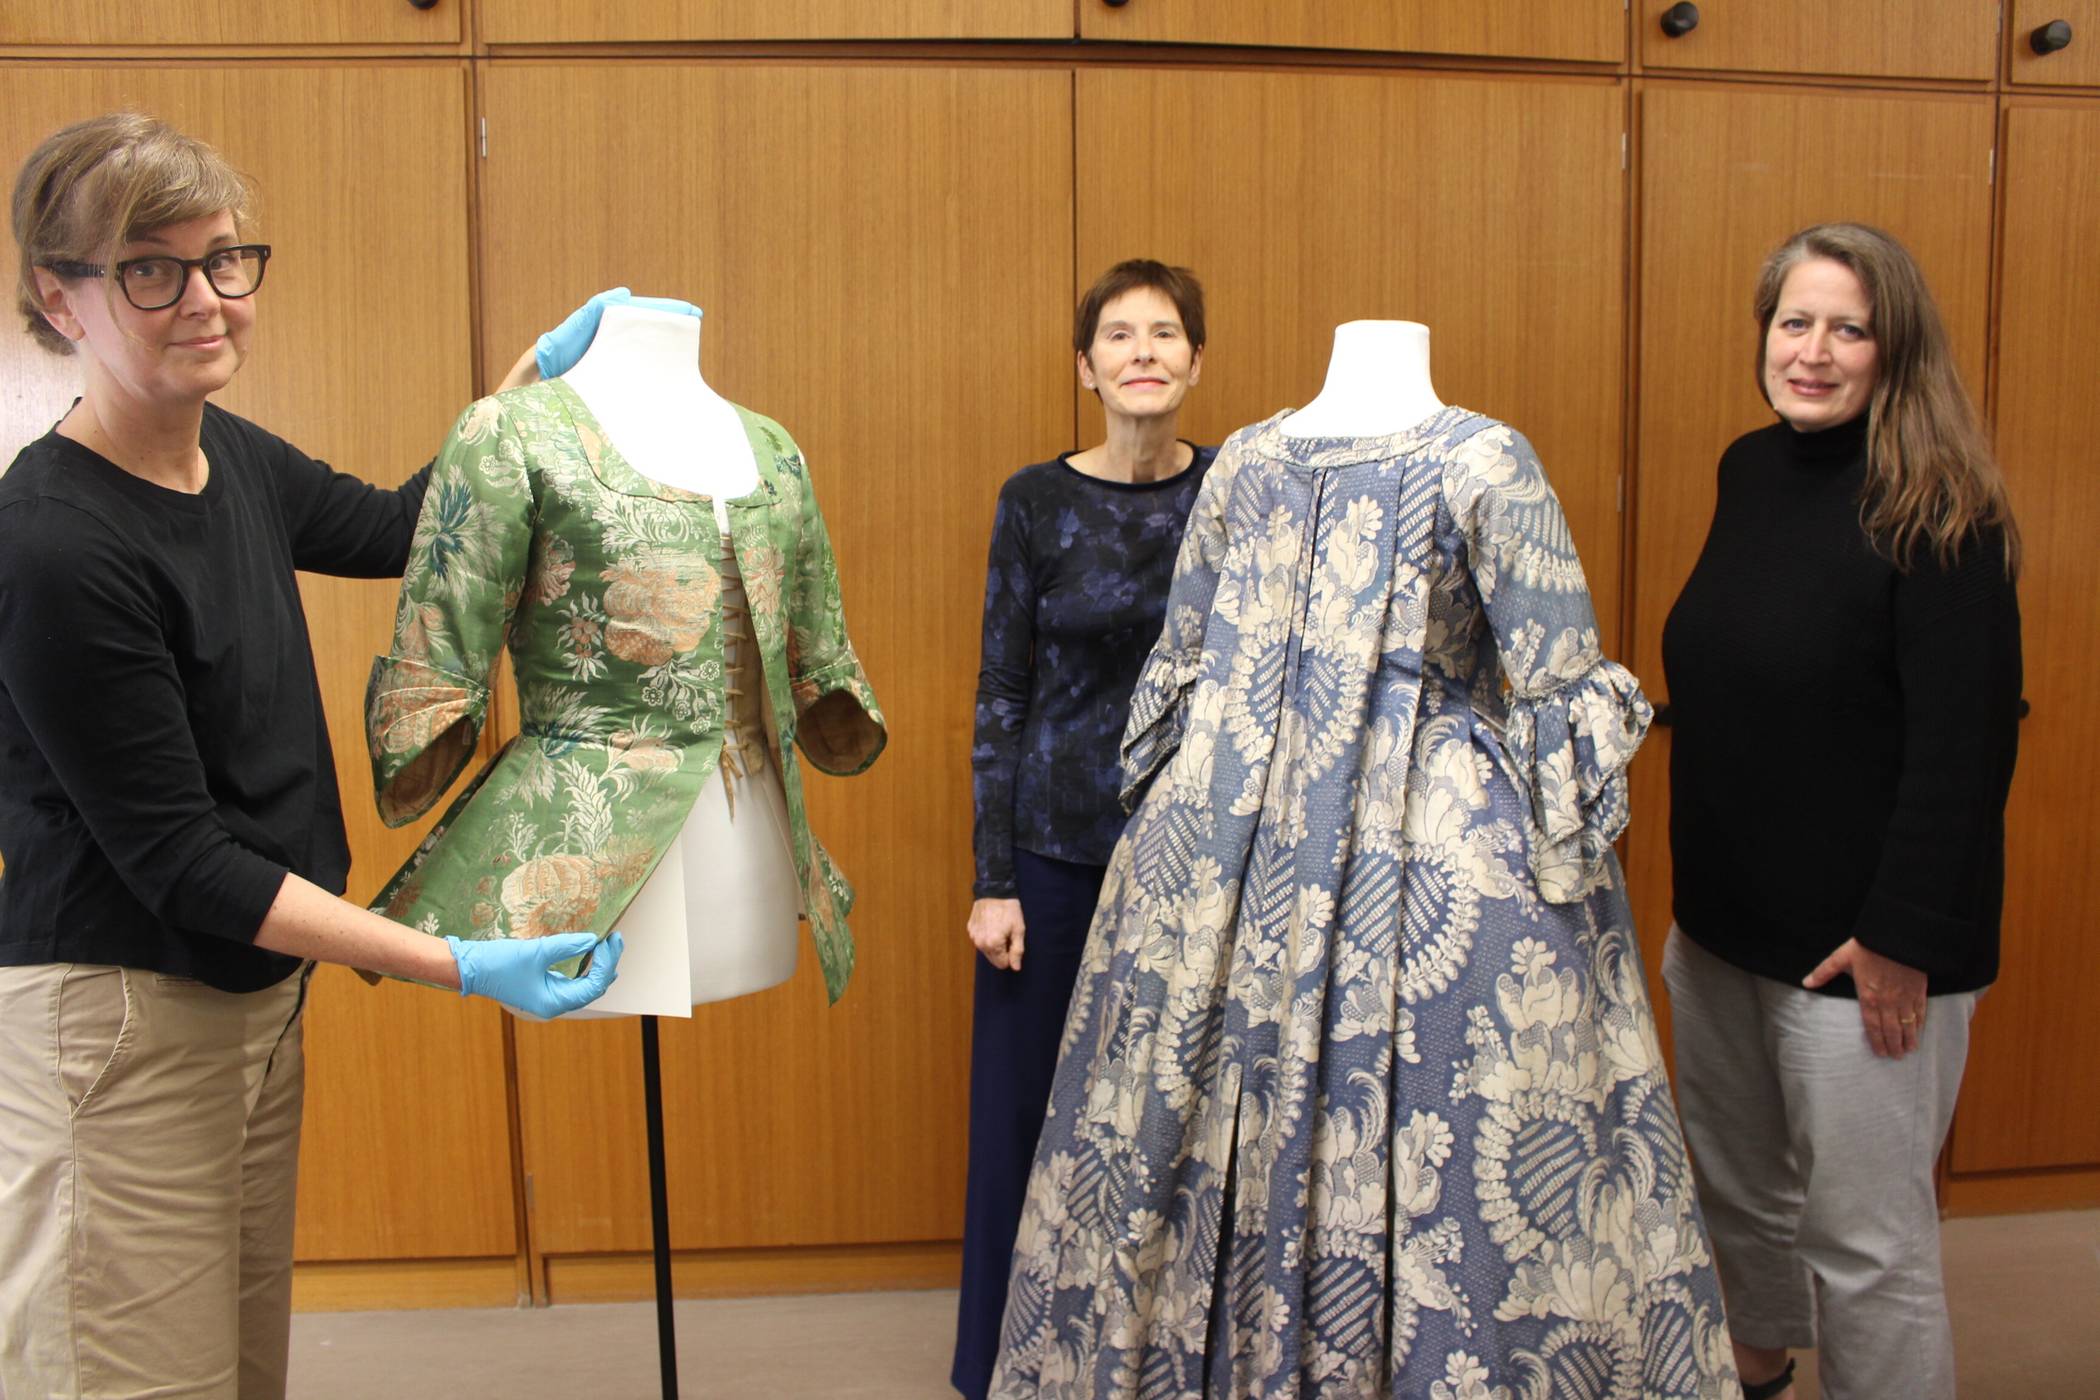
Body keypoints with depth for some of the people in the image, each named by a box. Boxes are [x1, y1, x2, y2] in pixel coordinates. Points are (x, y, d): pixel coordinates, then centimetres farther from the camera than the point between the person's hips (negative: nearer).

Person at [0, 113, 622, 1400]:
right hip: (116, 1018, -8)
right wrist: (459, 966, -22)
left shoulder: (236, 459, 2)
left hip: (258, 993, 8)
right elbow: (174, 854, -20)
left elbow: (393, 529, 22)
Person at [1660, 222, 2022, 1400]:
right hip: (1725, 920, 7)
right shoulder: (1750, 471, 6)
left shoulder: (1937, 512, -15)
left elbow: (1965, 742, -18)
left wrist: (1901, 936, -19)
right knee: (1737, 1186, 22)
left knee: (1863, 1238, 4)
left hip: (1861, 947, -7)